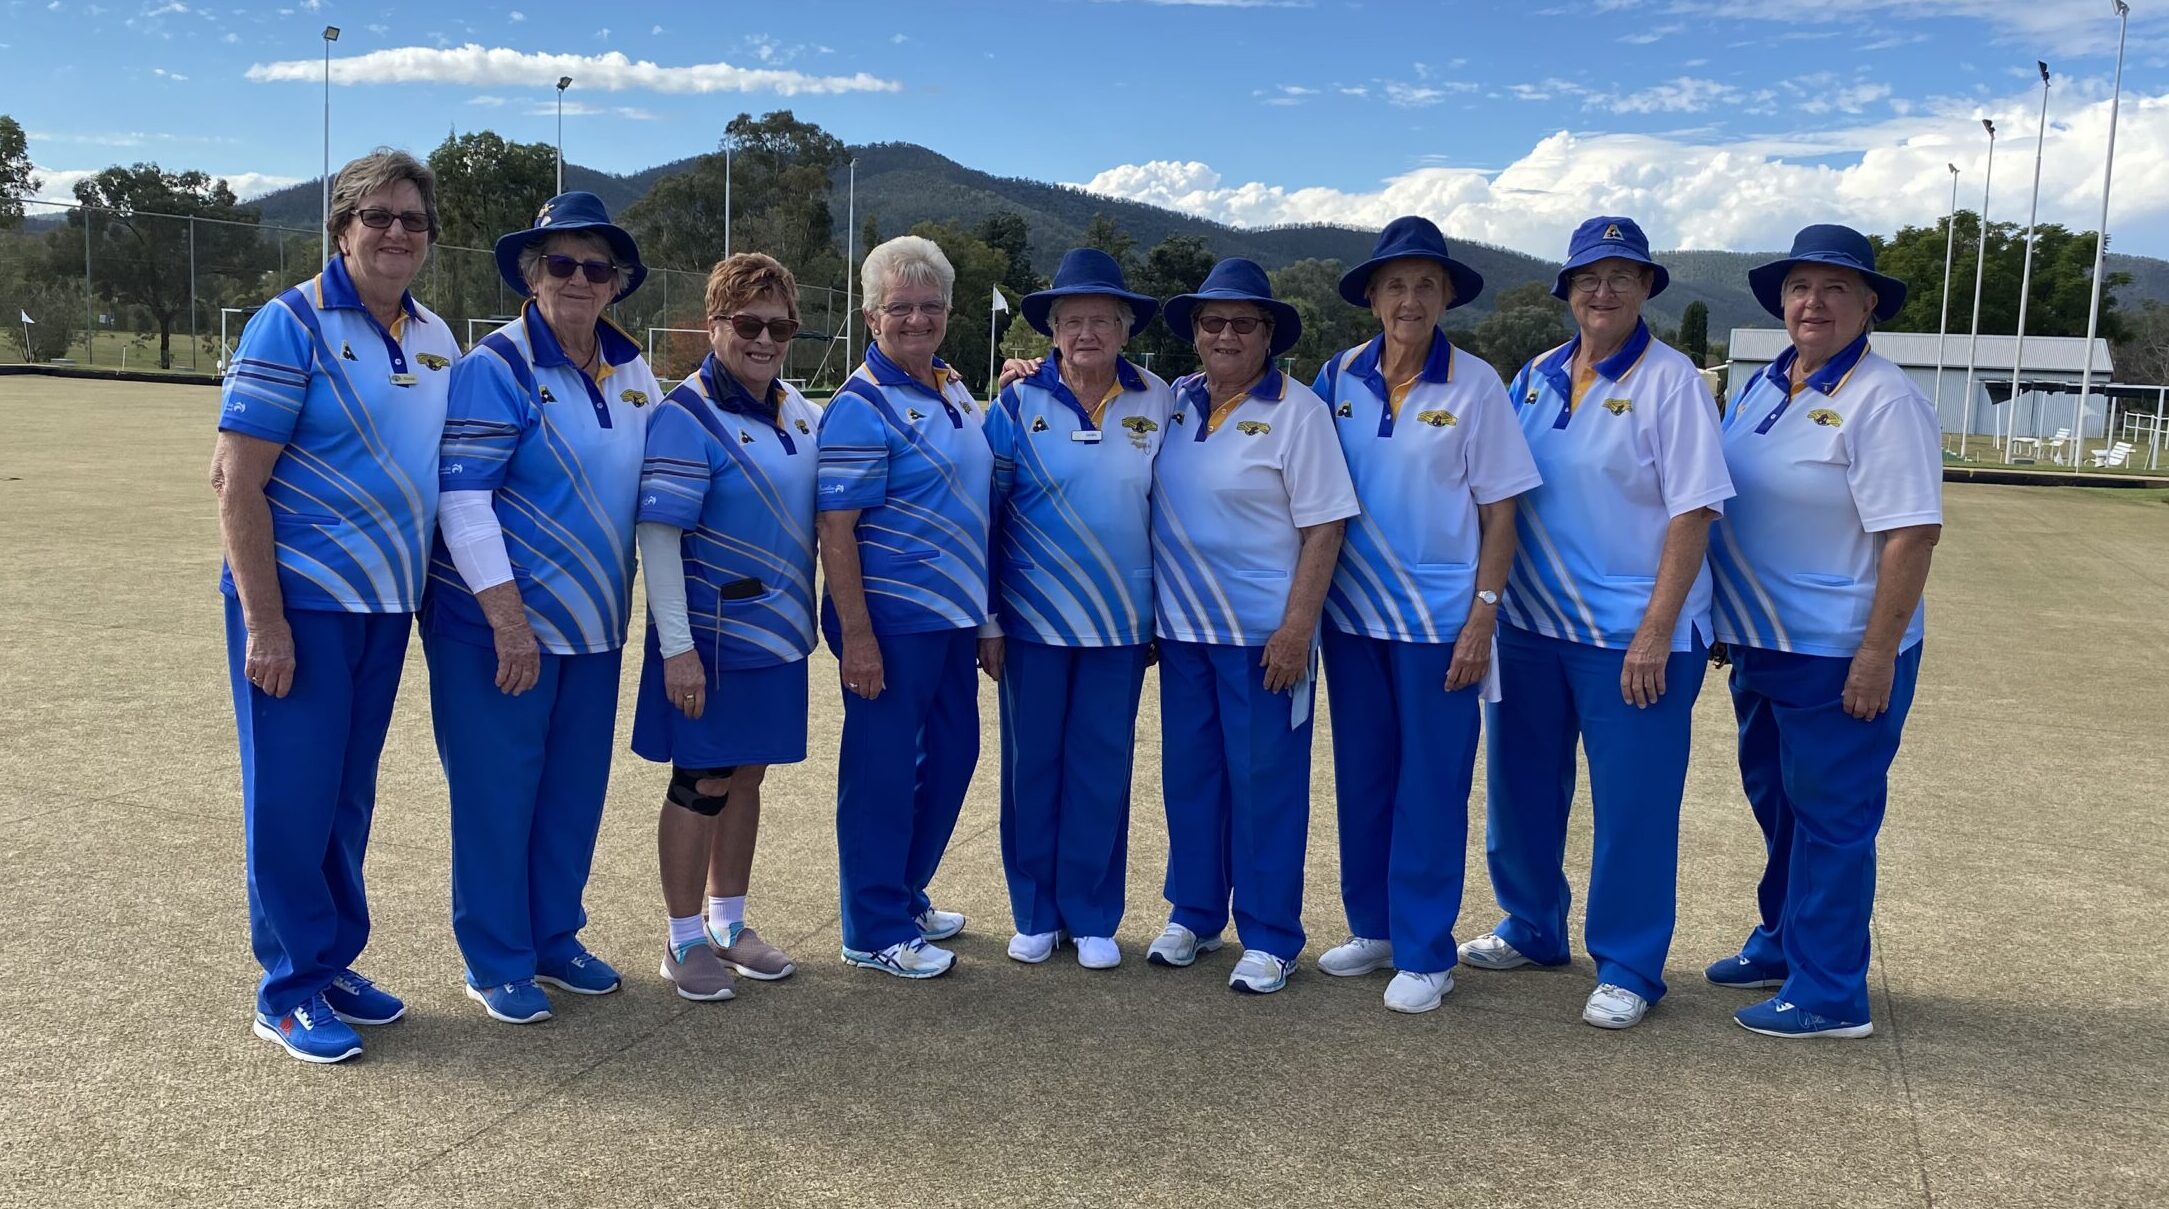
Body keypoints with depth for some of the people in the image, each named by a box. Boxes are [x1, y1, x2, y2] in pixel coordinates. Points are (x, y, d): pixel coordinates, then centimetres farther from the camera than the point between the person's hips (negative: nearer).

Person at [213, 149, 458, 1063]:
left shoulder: (436, 339, 9)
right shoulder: (293, 323, -10)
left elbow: (453, 465, 17)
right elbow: (236, 480, -14)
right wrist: (263, 622, -18)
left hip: (385, 608, 6)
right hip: (297, 605, -6)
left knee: (350, 797, 14)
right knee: (291, 798, 1)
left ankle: (333, 964, 27)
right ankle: (291, 990, 14)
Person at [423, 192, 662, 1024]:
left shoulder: (631, 372, 7)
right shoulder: (497, 366, -11)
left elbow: (649, 481, 17)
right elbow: (461, 499, -17)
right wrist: (509, 620, -20)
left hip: (593, 624, 6)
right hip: (498, 625, -6)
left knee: (576, 791, 13)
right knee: (498, 795, 3)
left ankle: (555, 937, 30)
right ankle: (497, 965, 18)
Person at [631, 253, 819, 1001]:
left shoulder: (795, 408, 7)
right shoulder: (687, 415, -14)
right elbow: (658, 533, -18)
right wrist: (676, 646, -22)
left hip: (778, 632, 7)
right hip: (712, 634, -6)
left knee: (745, 776, 15)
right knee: (702, 781, 3)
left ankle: (728, 922, 30)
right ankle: (684, 941, 18)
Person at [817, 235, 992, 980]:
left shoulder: (955, 394, 10)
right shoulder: (861, 408, -14)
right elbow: (834, 529, -18)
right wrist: (856, 636, -20)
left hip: (952, 618, 8)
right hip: (893, 622, -8)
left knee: (951, 757, 15)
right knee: (884, 771, 1)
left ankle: (906, 897, 32)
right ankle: (874, 933, 14)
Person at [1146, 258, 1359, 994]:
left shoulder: (1296, 410, -8)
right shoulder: (1174, 402, 7)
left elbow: (1325, 526, -11)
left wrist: (1297, 629, -16)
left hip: (1264, 634, -5)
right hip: (1182, 628, 5)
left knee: (1264, 782, 2)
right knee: (1188, 775, 13)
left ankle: (1269, 938, 14)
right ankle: (1193, 914, 29)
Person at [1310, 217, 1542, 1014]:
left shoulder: (1474, 385, -6)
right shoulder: (1339, 378, 2)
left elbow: (1499, 509, -4)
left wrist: (1482, 619, -10)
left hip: (1439, 618, -3)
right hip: (1352, 612, 4)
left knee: (1431, 786, 2)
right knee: (1361, 778, 12)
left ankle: (1425, 952, 12)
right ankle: (1372, 928, 27)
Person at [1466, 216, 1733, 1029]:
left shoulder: (1669, 380, -7)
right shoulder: (1535, 378, 8)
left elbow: (1693, 511, -12)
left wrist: (1656, 631, -17)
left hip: (1632, 634, -5)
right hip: (1529, 624, 6)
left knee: (1633, 805, 1)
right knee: (1521, 787, 16)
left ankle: (1628, 969, 16)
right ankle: (1533, 929, 35)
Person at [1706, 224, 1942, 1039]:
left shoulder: (1882, 402, -16)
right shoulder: (1763, 388, 8)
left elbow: (1912, 535, -20)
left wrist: (1878, 653, -23)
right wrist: (1728, 622, 17)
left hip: (1840, 656, -8)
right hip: (1762, 644, 8)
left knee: (1831, 819, 1)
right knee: (1775, 802, 20)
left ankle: (1829, 995, 12)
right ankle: (1783, 943, 38)